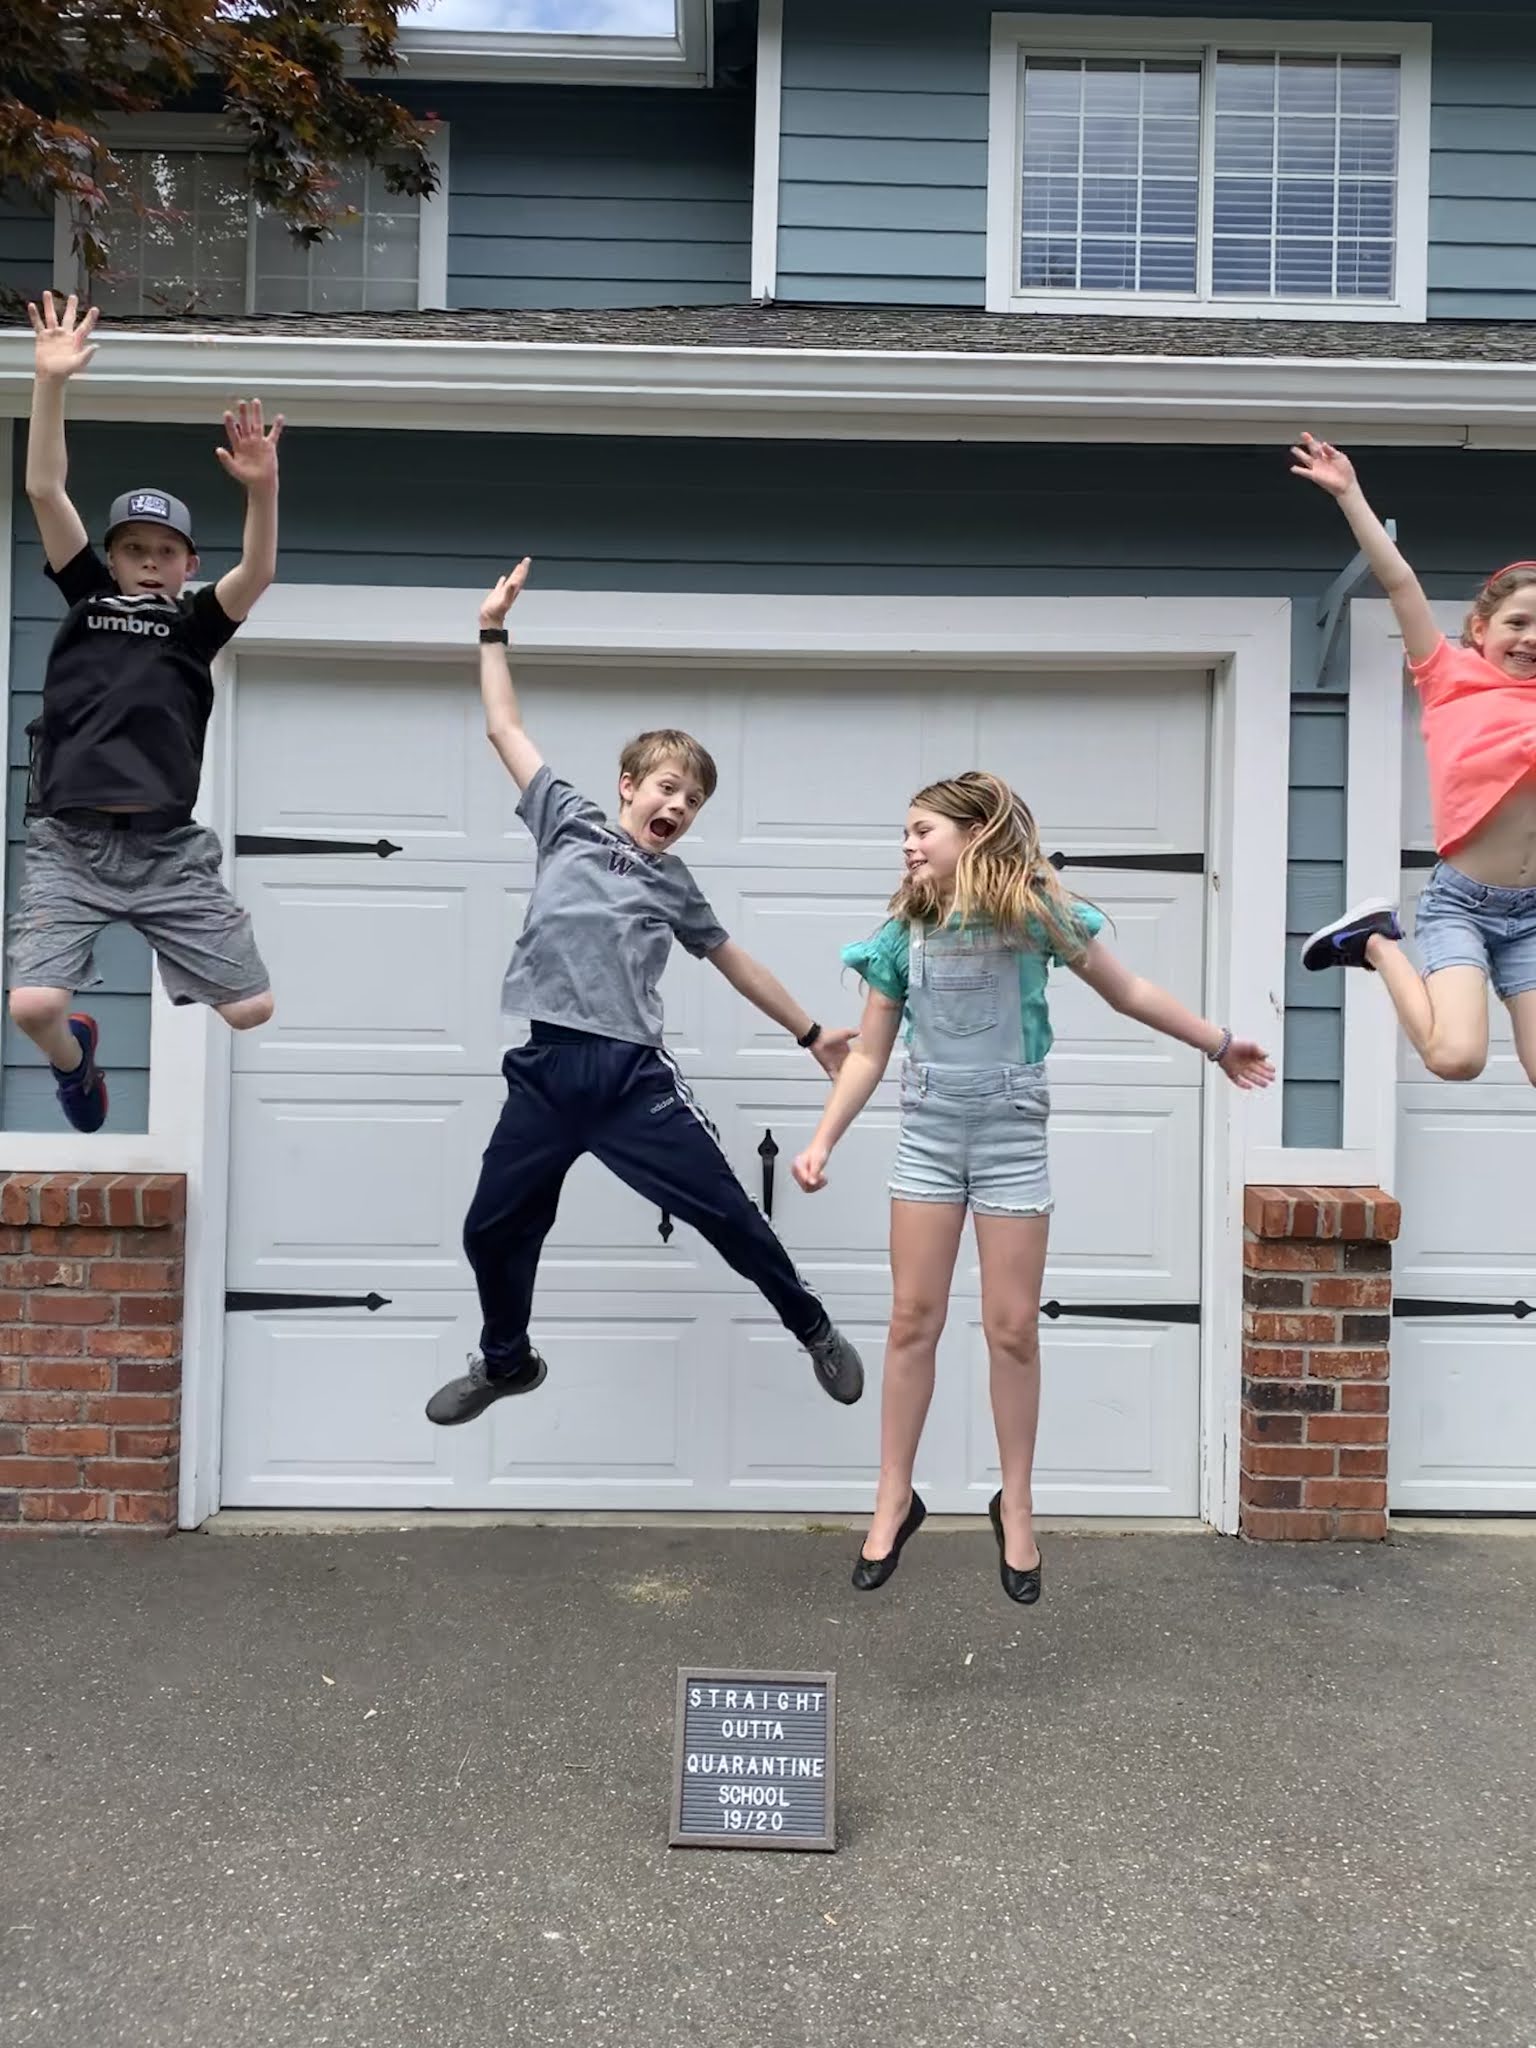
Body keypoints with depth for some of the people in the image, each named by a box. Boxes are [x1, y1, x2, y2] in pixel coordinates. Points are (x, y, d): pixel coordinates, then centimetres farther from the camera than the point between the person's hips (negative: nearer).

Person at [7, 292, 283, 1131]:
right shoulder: (87, 593, 11)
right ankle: (76, 1056, 25)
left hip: (169, 849, 0)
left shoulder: (195, 621, 9)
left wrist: (262, 489, -28)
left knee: (252, 1009, -3)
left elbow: (258, 571, -10)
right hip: (69, 843, 0)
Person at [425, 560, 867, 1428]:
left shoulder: (675, 884, 14)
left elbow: (734, 960, 22)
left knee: (726, 1211, 1)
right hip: (548, 1070, 0)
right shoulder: (569, 821, 10)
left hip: (633, 1073, 0)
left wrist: (812, 1033, 24)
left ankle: (817, 1331, 22)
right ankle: (506, 1362, 35)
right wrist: (494, 630, 12)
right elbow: (507, 728, 12)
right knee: (493, 1229, 8)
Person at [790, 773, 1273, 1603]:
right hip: (927, 1135, 2)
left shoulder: (1034, 911, -7)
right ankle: (894, 1500, 17)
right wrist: (823, 1140, -2)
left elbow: (1127, 992, 4)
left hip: (1010, 1137, -2)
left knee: (1012, 1328, 3)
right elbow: (869, 1053, 5)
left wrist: (1219, 1043, 9)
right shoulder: (903, 931, 1)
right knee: (913, 1319, 4)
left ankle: (1016, 1506, 20)